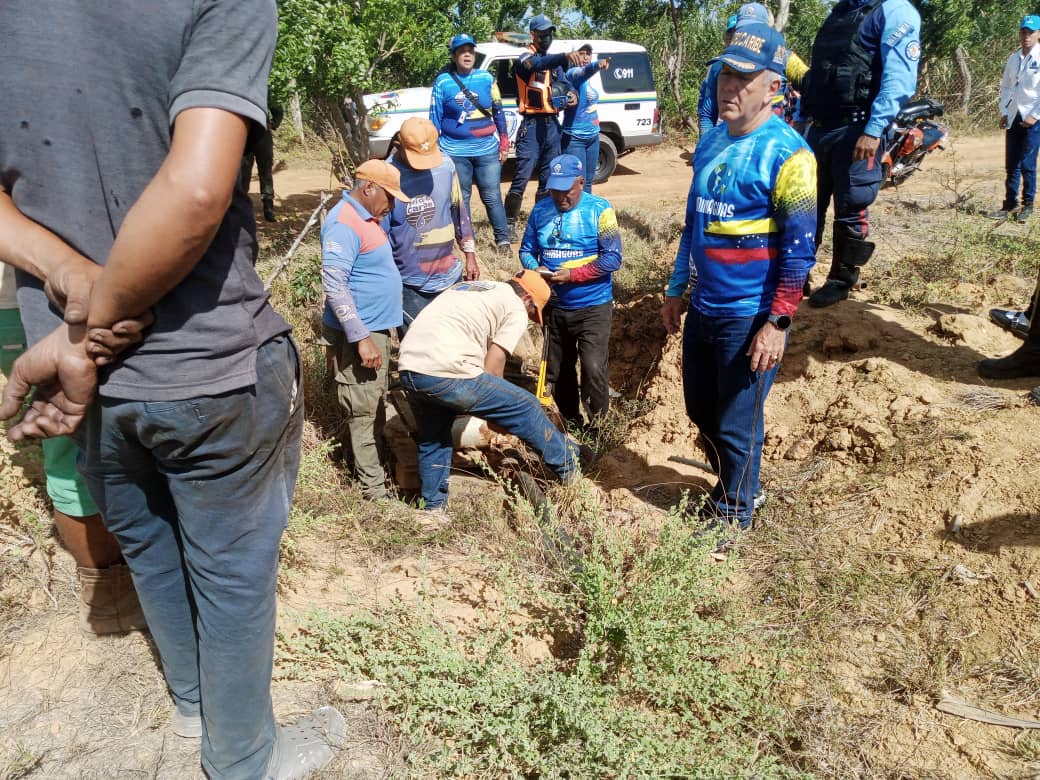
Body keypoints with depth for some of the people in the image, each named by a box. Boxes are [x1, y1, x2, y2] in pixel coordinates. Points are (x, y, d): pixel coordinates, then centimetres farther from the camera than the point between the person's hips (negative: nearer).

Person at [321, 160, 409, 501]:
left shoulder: (366, 217, 11)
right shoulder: (344, 224, -20)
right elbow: (334, 285, -26)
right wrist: (361, 338, -27)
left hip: (376, 328, 10)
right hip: (359, 334, -10)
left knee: (376, 405, 20)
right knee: (364, 411, -2)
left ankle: (377, 462, 35)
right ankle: (374, 489, 7)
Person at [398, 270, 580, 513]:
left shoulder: (466, 287, 30)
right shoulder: (516, 309, 7)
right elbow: (492, 367, 0)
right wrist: (497, 405, 18)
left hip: (407, 368, 8)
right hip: (446, 374, -8)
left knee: (432, 439, 29)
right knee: (526, 408, 10)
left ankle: (433, 507, 39)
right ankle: (569, 465, 25)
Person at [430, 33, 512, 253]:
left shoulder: (487, 78, 4)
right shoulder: (443, 81, 0)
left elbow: (498, 111, 10)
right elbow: (434, 118, 2)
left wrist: (504, 143, 8)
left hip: (487, 150, 1)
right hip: (455, 152, 0)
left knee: (492, 198, 1)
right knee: (460, 199, 9)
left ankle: (503, 240, 11)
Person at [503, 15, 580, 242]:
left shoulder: (555, 63, 18)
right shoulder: (525, 58, -5)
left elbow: (565, 84, 14)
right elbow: (537, 64, -28)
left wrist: (571, 95, -12)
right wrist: (564, 56, -46)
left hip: (552, 125, 7)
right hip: (532, 125, -7)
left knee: (548, 179, 12)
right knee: (522, 178, -11)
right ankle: (509, 224, -5)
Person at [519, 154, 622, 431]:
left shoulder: (599, 210, -10)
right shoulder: (540, 210, 2)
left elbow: (613, 258, -15)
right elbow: (526, 250, 9)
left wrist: (573, 275, -22)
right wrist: (535, 268, -14)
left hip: (593, 306, -5)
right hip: (554, 306, 5)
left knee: (593, 368, -16)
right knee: (558, 372, 15)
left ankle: (598, 425, 7)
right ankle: (571, 424, 35)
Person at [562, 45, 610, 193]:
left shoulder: (588, 80, 11)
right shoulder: (572, 74, -15)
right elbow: (584, 71, -38)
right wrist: (597, 65, -59)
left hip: (593, 136, 9)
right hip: (574, 138, -9)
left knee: (588, 181, 16)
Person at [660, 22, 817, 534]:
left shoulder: (786, 153, -15)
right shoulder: (711, 142, 8)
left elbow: (799, 248, -16)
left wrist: (778, 324, -19)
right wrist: (676, 290, 17)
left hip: (750, 318, -7)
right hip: (703, 309, 8)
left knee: (736, 426, 5)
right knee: (701, 411, 20)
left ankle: (734, 518, 27)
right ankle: (733, 487, 44)